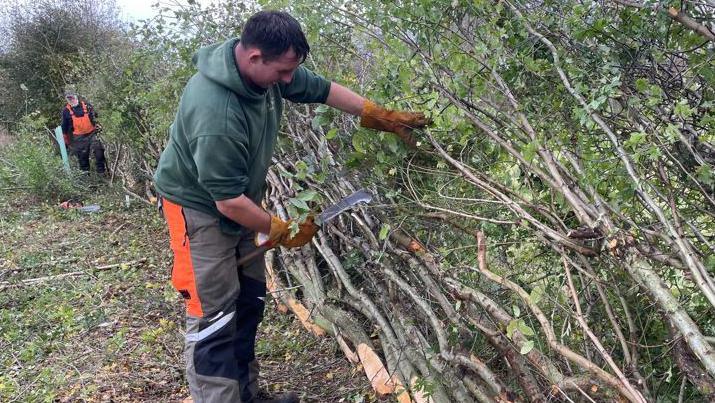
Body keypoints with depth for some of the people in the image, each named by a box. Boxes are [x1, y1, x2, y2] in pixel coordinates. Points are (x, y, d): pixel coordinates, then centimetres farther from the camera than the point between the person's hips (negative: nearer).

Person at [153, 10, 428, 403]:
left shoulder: (267, 68, -12)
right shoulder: (216, 114, -37)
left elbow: (320, 88, 4)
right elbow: (228, 200, -31)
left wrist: (380, 116, 3)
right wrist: (281, 231, -18)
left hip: (235, 202, 9)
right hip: (200, 208, -9)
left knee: (248, 302, 14)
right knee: (214, 317, -8)